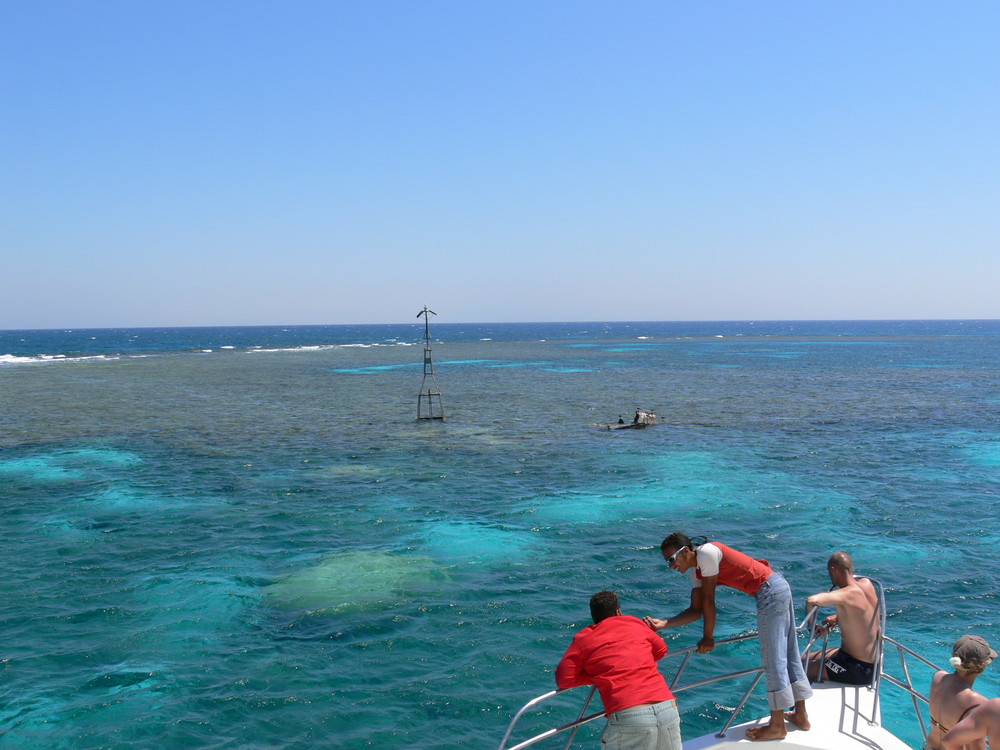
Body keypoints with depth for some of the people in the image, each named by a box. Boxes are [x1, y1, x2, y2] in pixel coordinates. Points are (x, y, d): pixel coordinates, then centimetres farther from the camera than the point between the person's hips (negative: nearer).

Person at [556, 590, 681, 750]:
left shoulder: (583, 639, 12)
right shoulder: (635, 623, 19)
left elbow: (563, 679, 9)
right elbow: (661, 649, 33)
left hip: (627, 717, -3)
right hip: (668, 708, 3)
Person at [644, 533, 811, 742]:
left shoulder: (706, 552, -17)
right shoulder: (696, 571, 10)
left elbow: (709, 600, -14)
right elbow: (696, 609, 7)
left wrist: (708, 637, -6)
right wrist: (663, 624, -4)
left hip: (771, 591, -10)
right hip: (780, 587, 10)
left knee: (772, 658, -3)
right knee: (788, 654, 17)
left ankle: (777, 726, 6)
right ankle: (801, 715, 29)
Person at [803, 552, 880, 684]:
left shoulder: (846, 594, -27)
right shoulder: (867, 584, -3)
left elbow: (811, 601, -44)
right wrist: (838, 618, 5)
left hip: (857, 670, -9)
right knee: (807, 659, 21)